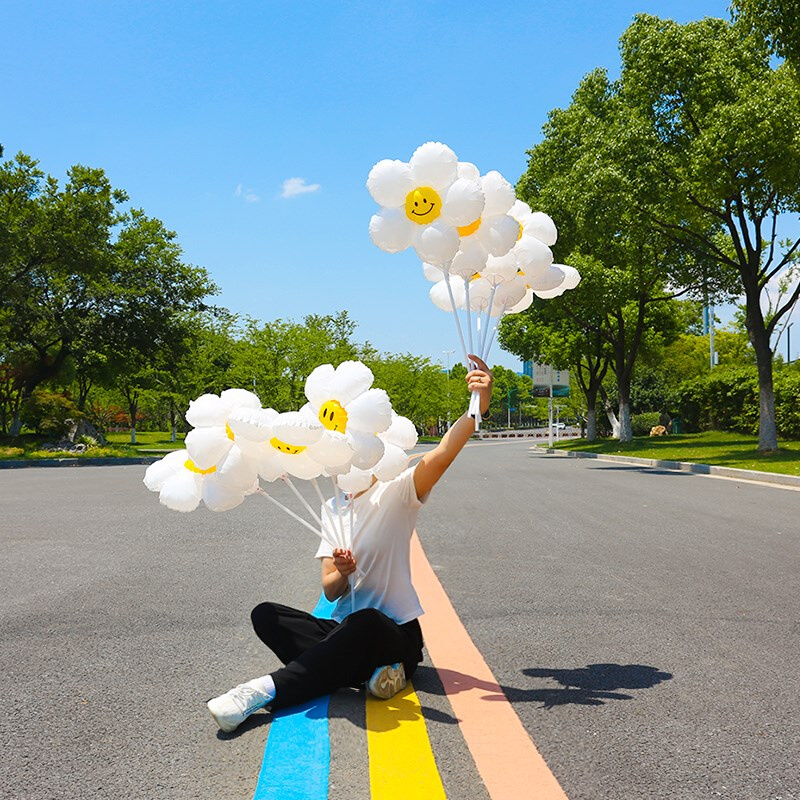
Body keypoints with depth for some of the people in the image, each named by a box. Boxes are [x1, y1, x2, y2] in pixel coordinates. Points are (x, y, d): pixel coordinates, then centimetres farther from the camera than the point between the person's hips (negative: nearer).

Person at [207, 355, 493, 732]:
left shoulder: (394, 493, -6)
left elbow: (442, 454, -26)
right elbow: (330, 591, 5)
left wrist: (478, 406, -41)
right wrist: (340, 576, -19)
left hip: (396, 635, -6)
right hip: (345, 630, 6)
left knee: (364, 621, -39)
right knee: (265, 615, -14)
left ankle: (267, 688, -33)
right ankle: (367, 670, -24)